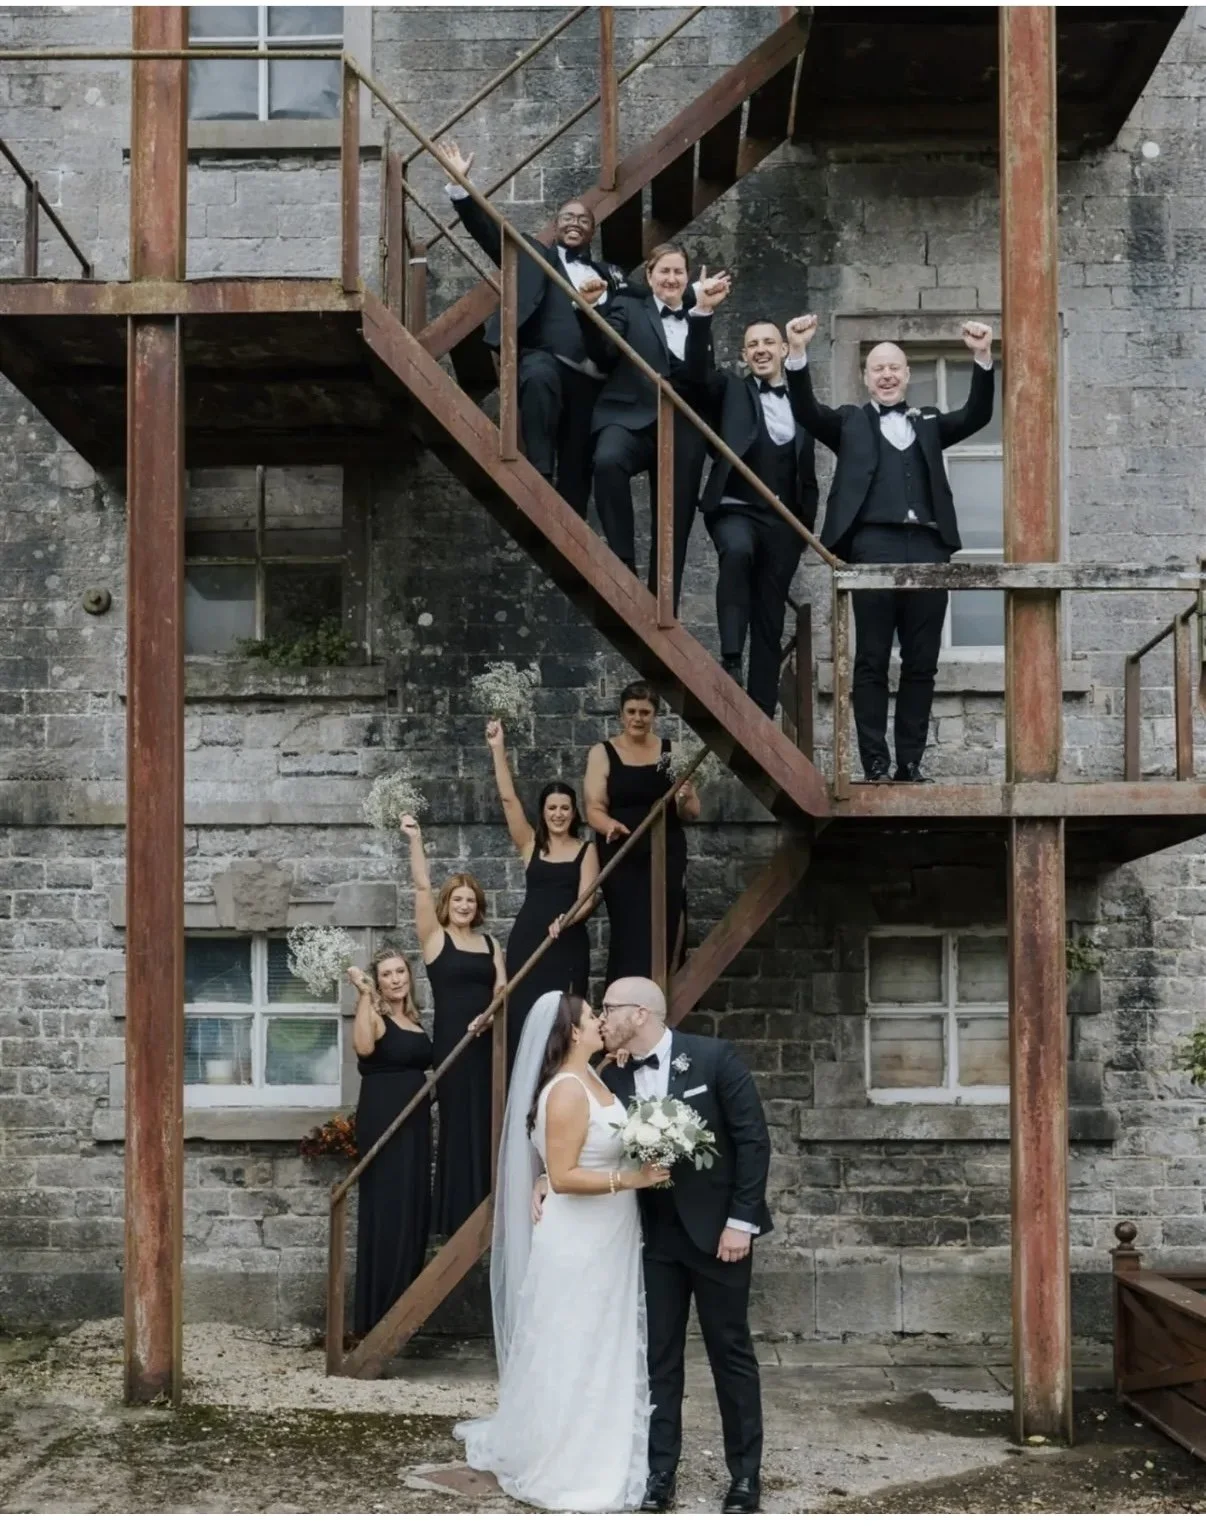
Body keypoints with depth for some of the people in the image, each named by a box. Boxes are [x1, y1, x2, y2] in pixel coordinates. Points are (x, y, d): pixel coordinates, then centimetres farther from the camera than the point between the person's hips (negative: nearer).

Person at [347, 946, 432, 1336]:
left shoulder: (414, 1019, 13)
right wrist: (364, 995, -31)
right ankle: (377, 1315, -3)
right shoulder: (375, 1016, -10)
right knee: (386, 1213, -8)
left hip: (415, 1120, 8)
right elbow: (364, 1047, -34)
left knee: (413, 1210, 12)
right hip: (382, 1121, -8)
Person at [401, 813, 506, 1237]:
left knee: (486, 1122, 5)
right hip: (452, 1041, -4)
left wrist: (491, 1011, -14)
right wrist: (415, 839, -16)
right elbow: (422, 887, -9)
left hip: (486, 1040, 4)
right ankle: (457, 1213, 5)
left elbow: (502, 989, 7)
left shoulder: (490, 943, 13)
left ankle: (483, 1208, 14)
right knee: (458, 1122, -1)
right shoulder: (435, 937, 0)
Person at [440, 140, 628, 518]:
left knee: (577, 470, 2)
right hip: (544, 358, -4)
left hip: (590, 376, 4)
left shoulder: (609, 274, 27)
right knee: (539, 377, -41)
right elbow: (488, 229, 10)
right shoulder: (534, 254, 20)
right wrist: (460, 184, -1)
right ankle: (538, 478, -38)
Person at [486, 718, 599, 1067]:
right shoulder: (530, 845, 8)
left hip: (568, 944, -1)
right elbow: (508, 798, 0)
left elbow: (587, 899, -4)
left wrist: (566, 919, -26)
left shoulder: (586, 850, 5)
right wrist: (498, 749, -7)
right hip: (526, 941, 1)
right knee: (524, 1019, -2)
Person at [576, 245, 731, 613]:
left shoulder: (697, 319, 19)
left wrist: (704, 312, -8)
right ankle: (622, 565, -30)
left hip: (681, 429, 3)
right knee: (608, 460, -37)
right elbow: (604, 354, -3)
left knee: (674, 526, 2)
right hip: (631, 417, -3)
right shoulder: (628, 307, 12)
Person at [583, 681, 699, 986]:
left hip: (666, 856, 2)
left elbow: (692, 814, 7)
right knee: (630, 935, -8)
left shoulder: (671, 751, 7)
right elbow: (594, 809, -5)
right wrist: (611, 825, -27)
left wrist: (684, 798, -16)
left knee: (663, 935, -3)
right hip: (621, 858, -2)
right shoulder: (602, 753, 3)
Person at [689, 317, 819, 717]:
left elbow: (807, 474, 19)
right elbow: (700, 369, -10)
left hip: (783, 522, 3)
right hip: (736, 510, -3)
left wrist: (807, 524, 9)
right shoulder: (731, 390, 10)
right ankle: (729, 658, -36)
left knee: (770, 623, 2)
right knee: (737, 550, -38)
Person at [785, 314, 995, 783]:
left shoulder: (929, 423, 23)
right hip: (873, 547, -2)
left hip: (927, 548, 3)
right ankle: (875, 767, -2)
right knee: (871, 662, -4)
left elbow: (977, 415, 10)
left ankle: (910, 766, 7)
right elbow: (807, 411, 2)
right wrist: (798, 355, -12)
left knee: (921, 664, 2)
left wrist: (983, 360, -4)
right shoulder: (850, 422, 17)